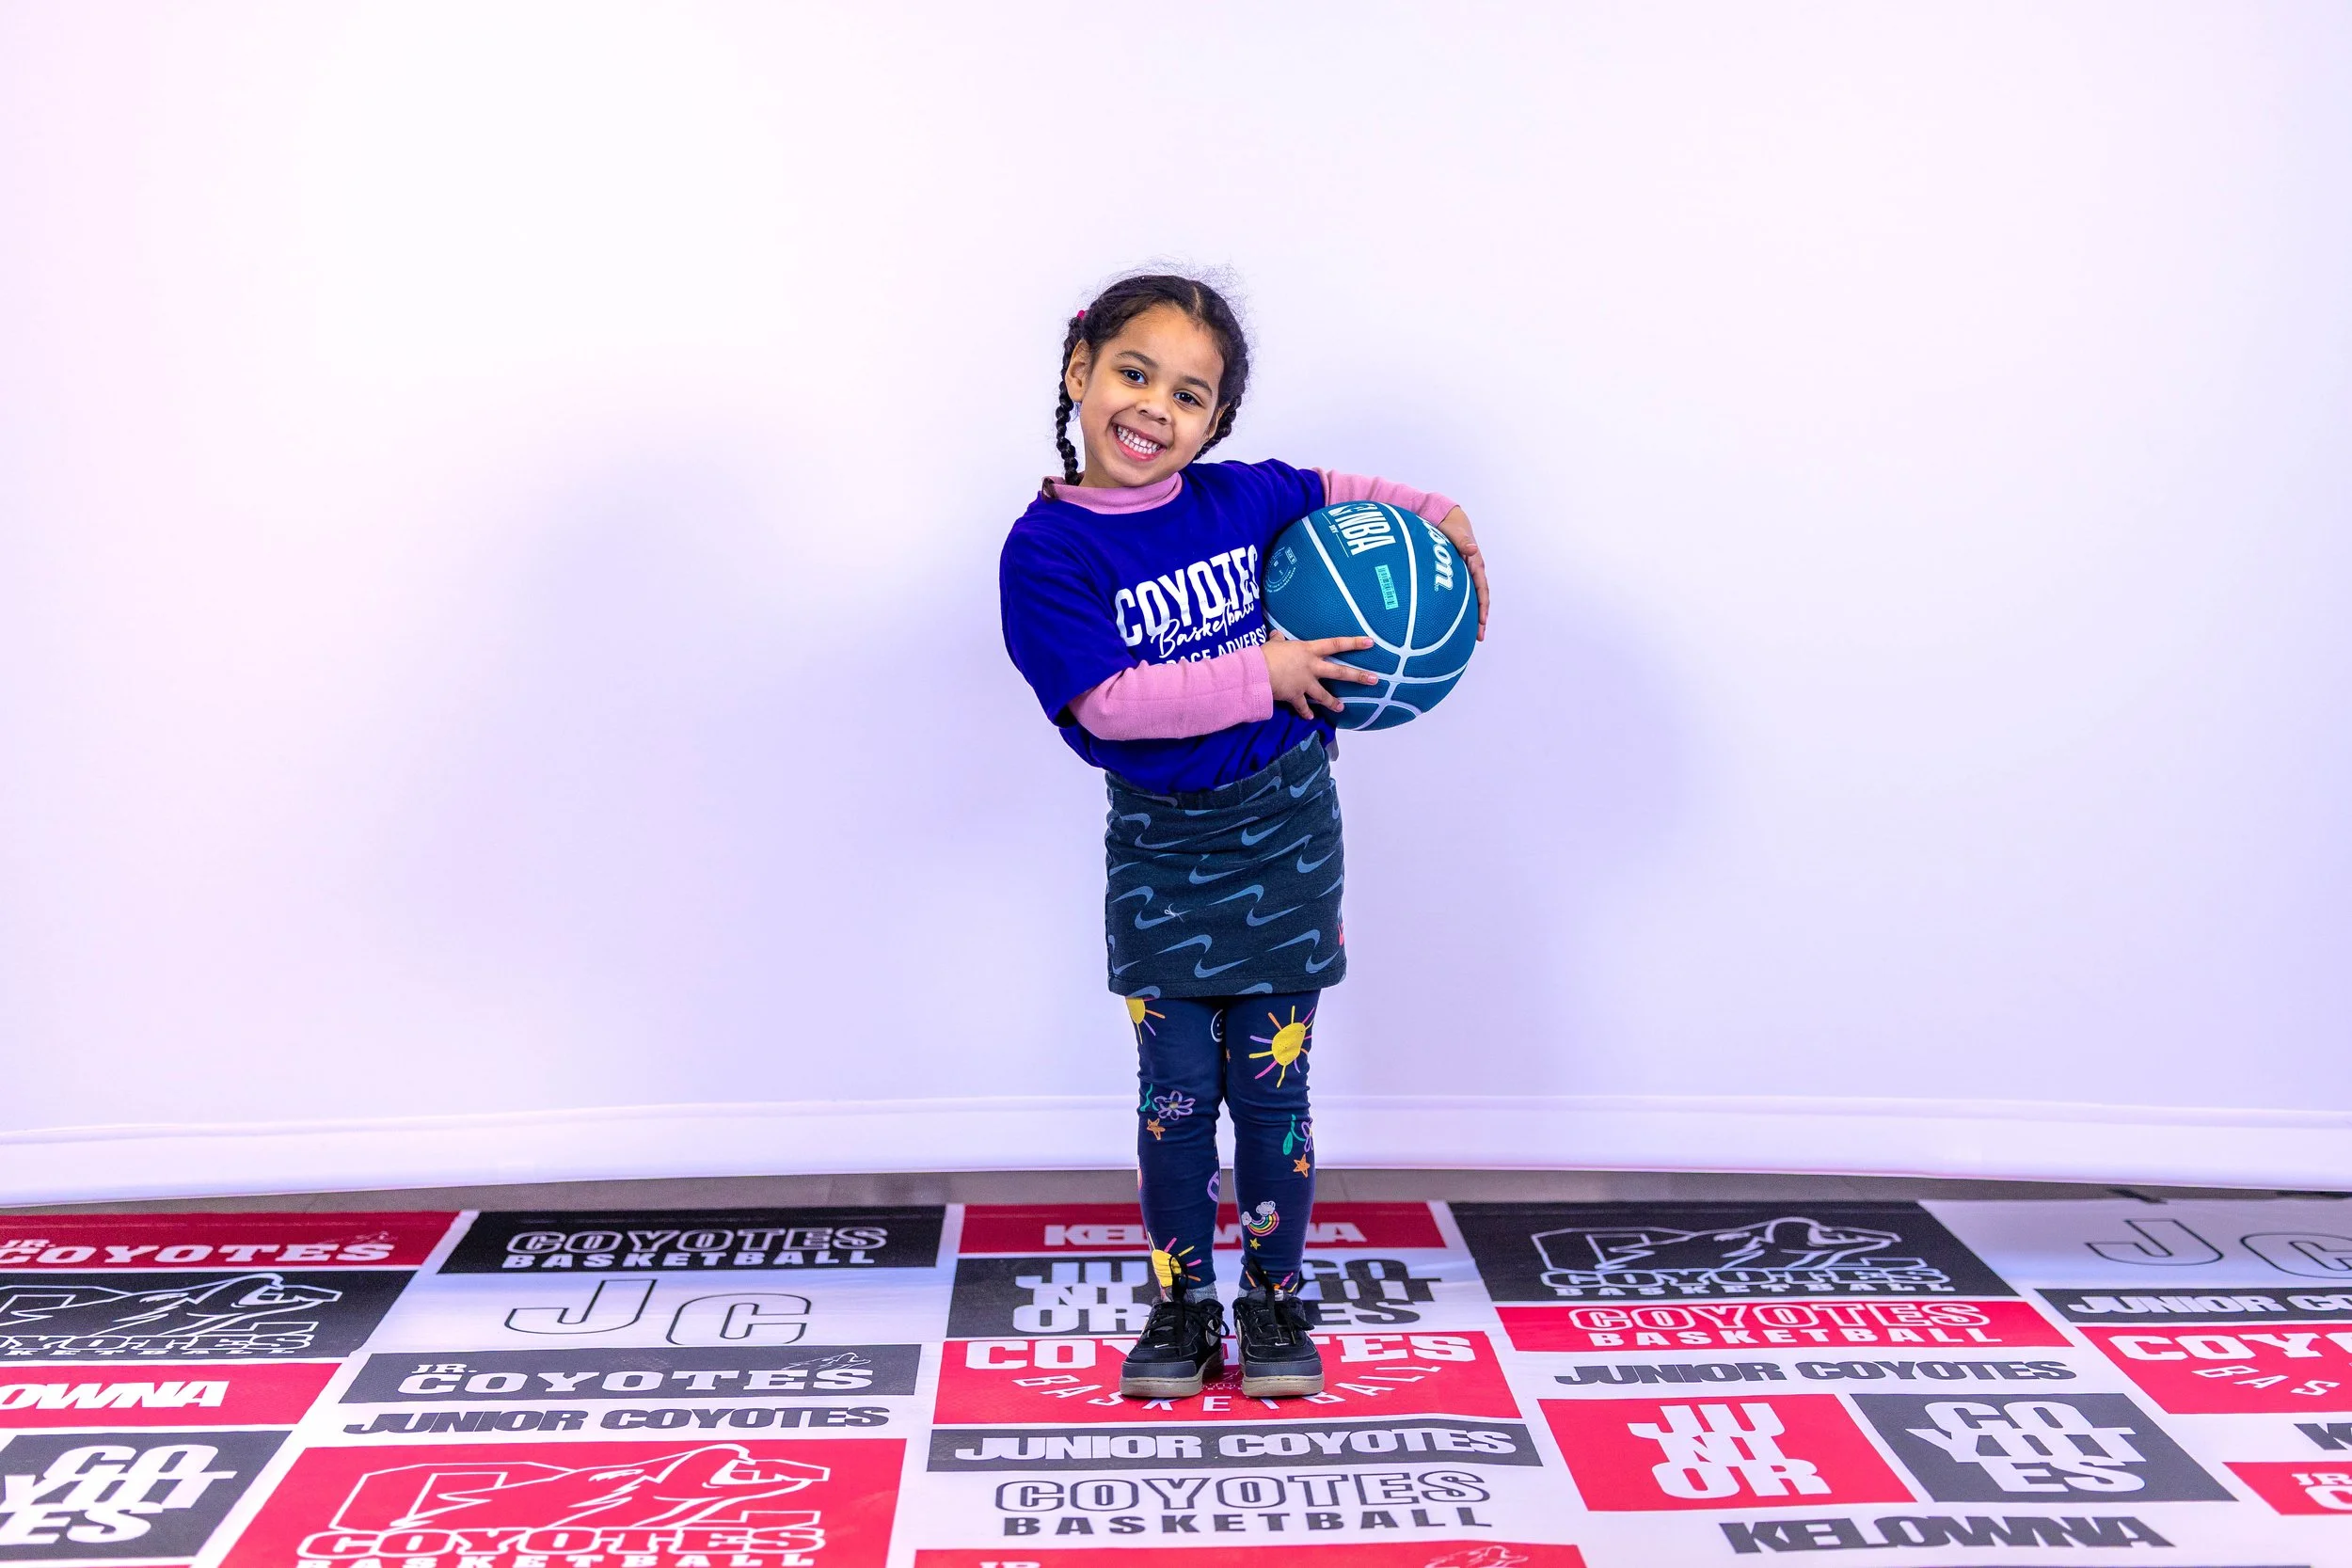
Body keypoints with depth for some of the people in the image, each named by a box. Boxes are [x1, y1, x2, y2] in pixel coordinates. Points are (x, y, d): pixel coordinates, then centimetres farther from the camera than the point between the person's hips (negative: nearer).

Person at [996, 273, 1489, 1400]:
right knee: (1176, 1087, 5)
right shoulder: (1046, 550, -12)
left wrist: (1435, 518, 6)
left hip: (1283, 833, 2)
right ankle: (1182, 1305, 23)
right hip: (1158, 848, -2)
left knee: (1271, 1082, 7)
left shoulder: (1240, 499, -1)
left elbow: (1332, 494, 21)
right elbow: (1106, 701, -22)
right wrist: (1260, 674, -20)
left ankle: (1275, 1302, 24)